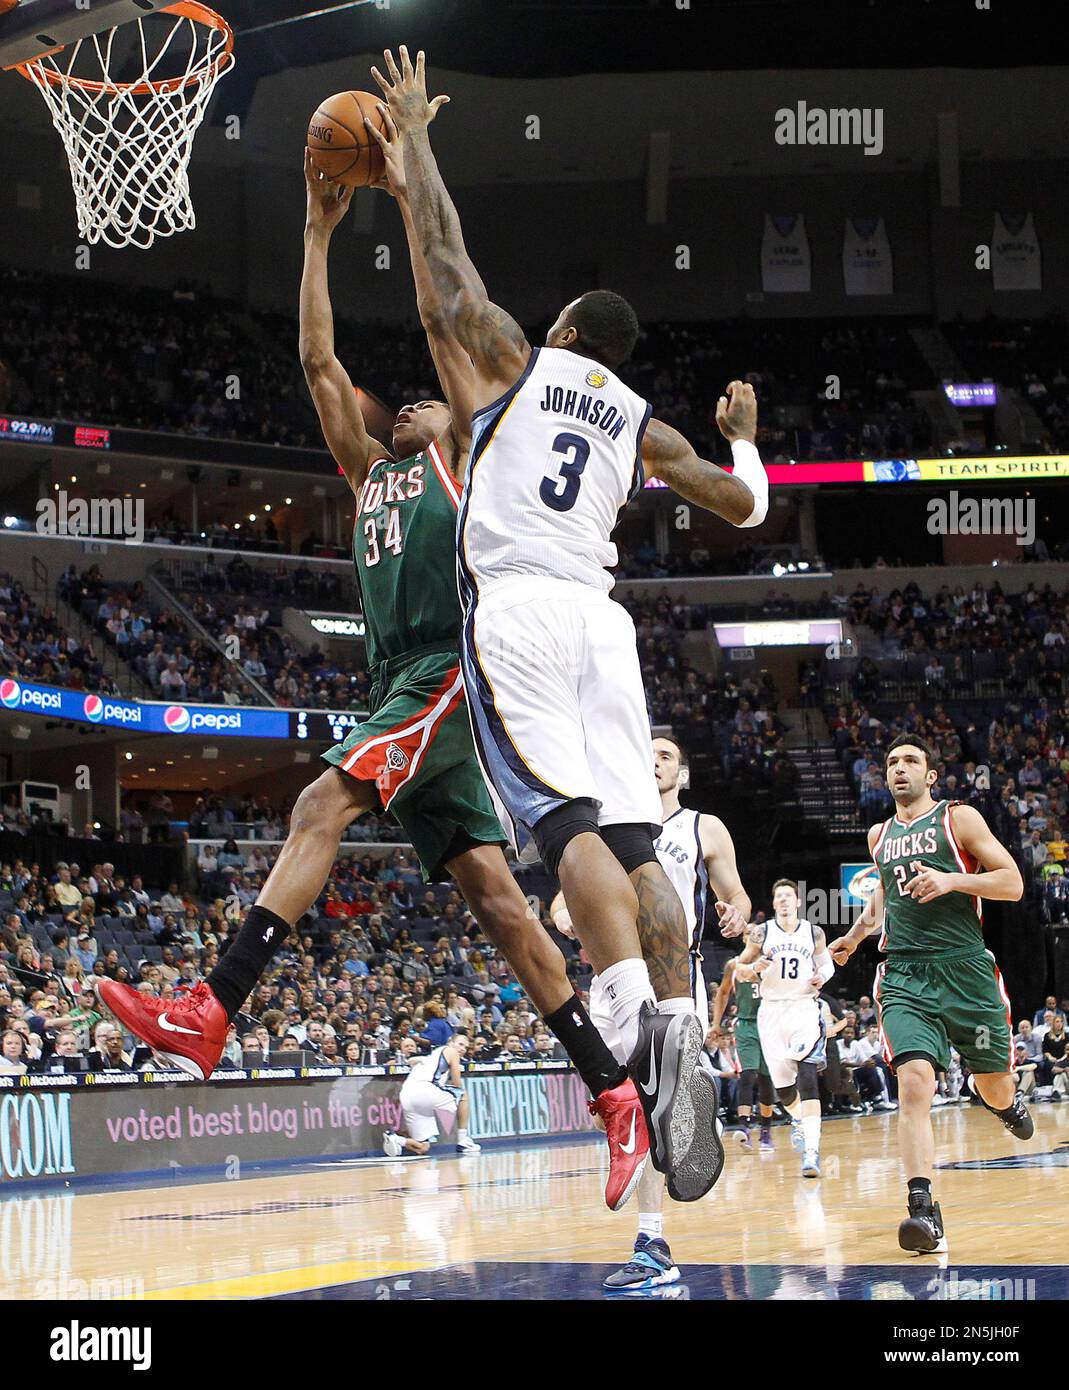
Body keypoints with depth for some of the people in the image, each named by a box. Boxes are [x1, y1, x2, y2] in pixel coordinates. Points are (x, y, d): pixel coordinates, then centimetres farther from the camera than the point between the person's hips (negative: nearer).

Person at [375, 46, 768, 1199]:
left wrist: (412, 133, 28)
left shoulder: (515, 361, 12)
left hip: (513, 608, -4)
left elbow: (442, 253, 16)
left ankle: (639, 1019, -38)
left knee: (568, 821, -19)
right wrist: (744, 436, 46)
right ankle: (684, 1040, -17)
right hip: (599, 618, 4)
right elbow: (743, 506, 25)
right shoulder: (644, 425, 20)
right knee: (632, 836, -2)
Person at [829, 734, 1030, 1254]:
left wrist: (952, 881, -17)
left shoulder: (958, 818, 2)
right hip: (904, 976, 2)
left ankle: (1010, 1104, 51)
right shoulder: (879, 835, 16)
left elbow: (1013, 883, -3)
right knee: (914, 1083, -19)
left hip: (965, 970, -2)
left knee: (992, 1086, 11)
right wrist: (856, 933, 20)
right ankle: (923, 1210, -24)